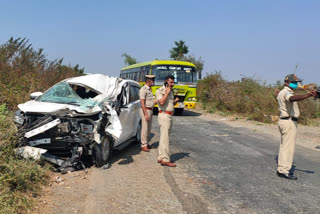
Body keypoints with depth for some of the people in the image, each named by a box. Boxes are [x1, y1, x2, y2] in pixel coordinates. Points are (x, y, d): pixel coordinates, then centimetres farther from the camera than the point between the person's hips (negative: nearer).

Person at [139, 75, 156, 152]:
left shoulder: (149, 89, 15)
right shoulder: (143, 89, -14)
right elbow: (142, 102, -20)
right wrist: (146, 114, -24)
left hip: (150, 110, 9)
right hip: (145, 110, -9)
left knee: (149, 128, 13)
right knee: (145, 128, -7)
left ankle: (146, 143, 22)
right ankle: (143, 145, -2)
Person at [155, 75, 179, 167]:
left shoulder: (171, 91, 17)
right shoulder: (159, 91, -9)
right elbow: (161, 102, -24)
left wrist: (175, 101, 5)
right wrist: (167, 93, -16)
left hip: (169, 116, 9)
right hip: (164, 115, -9)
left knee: (163, 137, 11)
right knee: (165, 138, -12)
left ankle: (161, 157, 16)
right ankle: (165, 159, -13)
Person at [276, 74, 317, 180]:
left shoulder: (281, 93, 15)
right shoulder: (286, 92, -16)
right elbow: (292, 98, -41)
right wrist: (308, 95, -56)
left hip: (283, 120, 11)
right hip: (289, 122, -11)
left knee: (284, 146, 15)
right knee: (288, 147, -8)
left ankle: (281, 168, 22)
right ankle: (284, 170, -6)